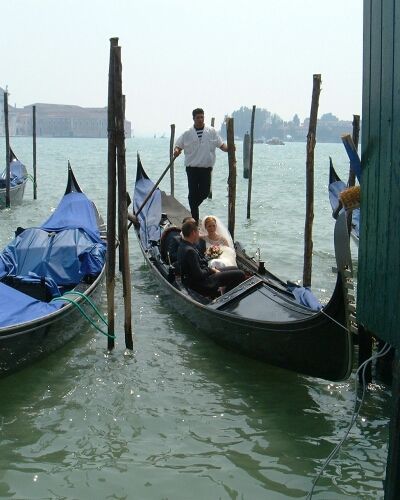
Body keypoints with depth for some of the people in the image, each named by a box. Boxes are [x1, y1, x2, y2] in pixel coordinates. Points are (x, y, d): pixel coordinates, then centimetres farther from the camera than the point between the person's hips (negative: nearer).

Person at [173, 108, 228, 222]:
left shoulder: (212, 132, 6)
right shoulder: (187, 134, 3)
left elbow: (221, 144, 7)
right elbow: (178, 145, 7)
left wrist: (228, 148, -14)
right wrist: (176, 151, -16)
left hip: (206, 168, 1)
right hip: (192, 168, -1)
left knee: (205, 192, 1)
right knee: (193, 193, -1)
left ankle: (193, 206, 30)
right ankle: (195, 218, 8)